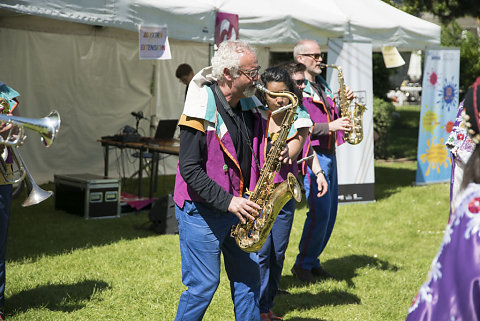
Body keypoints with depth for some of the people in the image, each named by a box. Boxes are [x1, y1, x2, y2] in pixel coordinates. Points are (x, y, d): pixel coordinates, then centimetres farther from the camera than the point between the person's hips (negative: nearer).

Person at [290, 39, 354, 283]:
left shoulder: (321, 84, 19)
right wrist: (330, 127, -24)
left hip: (329, 153, 9)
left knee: (330, 213, 10)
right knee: (320, 213, -10)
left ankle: (312, 262, 21)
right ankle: (303, 264, 5)